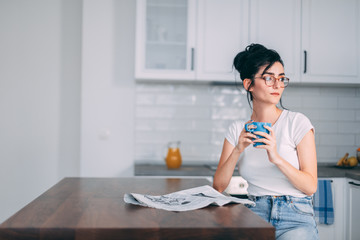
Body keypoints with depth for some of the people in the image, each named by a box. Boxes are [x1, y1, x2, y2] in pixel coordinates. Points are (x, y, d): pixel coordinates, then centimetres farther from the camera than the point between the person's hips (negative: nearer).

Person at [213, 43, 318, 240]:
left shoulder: (297, 122, -2)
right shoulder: (237, 130, 6)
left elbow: (310, 186, -7)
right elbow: (218, 186, 0)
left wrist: (276, 158, -22)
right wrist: (238, 150, -14)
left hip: (296, 218, -1)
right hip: (255, 216, 2)